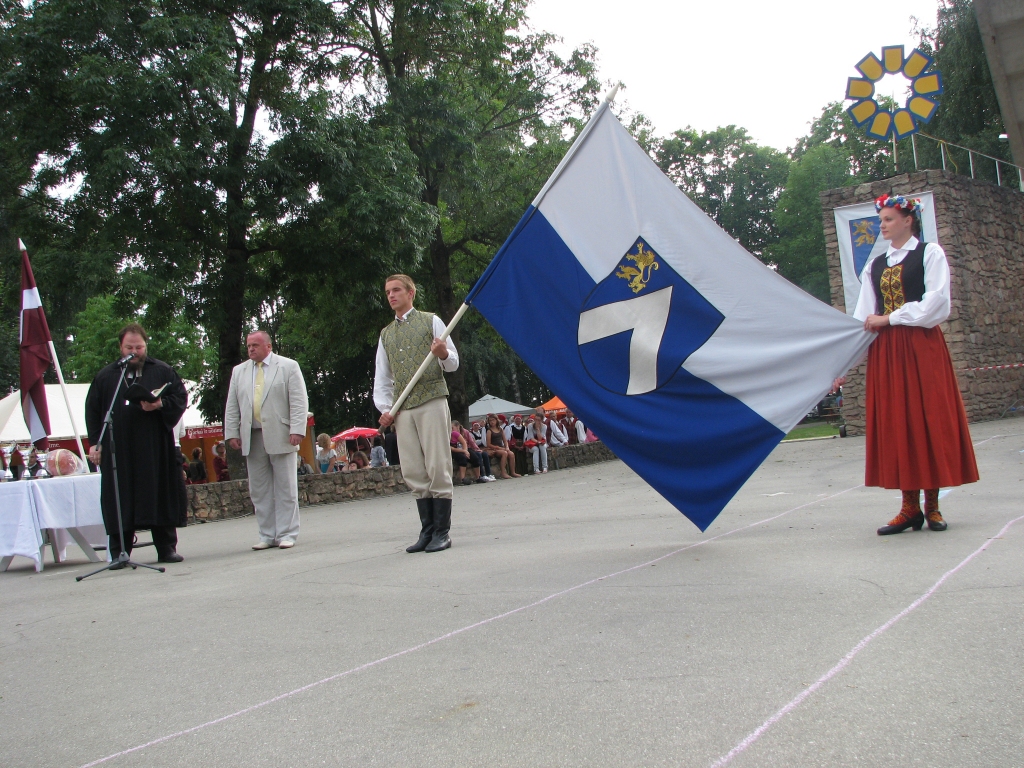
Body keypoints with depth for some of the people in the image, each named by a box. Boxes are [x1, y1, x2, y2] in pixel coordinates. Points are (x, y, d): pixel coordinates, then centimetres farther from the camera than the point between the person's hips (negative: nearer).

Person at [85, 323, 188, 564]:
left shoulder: (163, 371, 9)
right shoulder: (106, 376, 12)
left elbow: (181, 398, 5)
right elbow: (92, 410, 11)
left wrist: (160, 405, -14)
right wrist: (95, 442, 2)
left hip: (155, 449, -1)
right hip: (118, 451, 1)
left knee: (160, 496, 1)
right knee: (119, 502, 0)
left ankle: (167, 548, 9)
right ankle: (118, 553, 6)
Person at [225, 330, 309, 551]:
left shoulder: (288, 366, 4)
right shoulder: (239, 371, 17)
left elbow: (299, 400, -3)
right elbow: (232, 406, 15)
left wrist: (297, 430, -13)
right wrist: (232, 433, 5)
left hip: (280, 436, -4)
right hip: (252, 439, 4)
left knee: (285, 488, 0)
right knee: (259, 490, 4)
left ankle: (286, 534, 6)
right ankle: (267, 535, 9)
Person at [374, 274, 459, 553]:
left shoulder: (431, 321, 10)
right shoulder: (386, 334, 22)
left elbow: (453, 363, 7)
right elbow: (382, 377, 22)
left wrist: (443, 355, -17)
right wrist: (384, 408, 6)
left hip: (432, 401, -4)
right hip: (402, 409, 5)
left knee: (437, 468, -7)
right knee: (413, 472, 1)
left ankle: (442, 532, -3)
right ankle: (427, 530, 7)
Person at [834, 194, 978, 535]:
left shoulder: (930, 253, 4)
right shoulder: (875, 265, 15)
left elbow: (936, 302, -9)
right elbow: (862, 319, 10)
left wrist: (889, 319, -10)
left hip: (923, 346, -4)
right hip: (886, 353, 4)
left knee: (929, 419, -2)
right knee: (895, 424, 1)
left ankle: (932, 504, 5)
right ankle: (910, 506, 6)